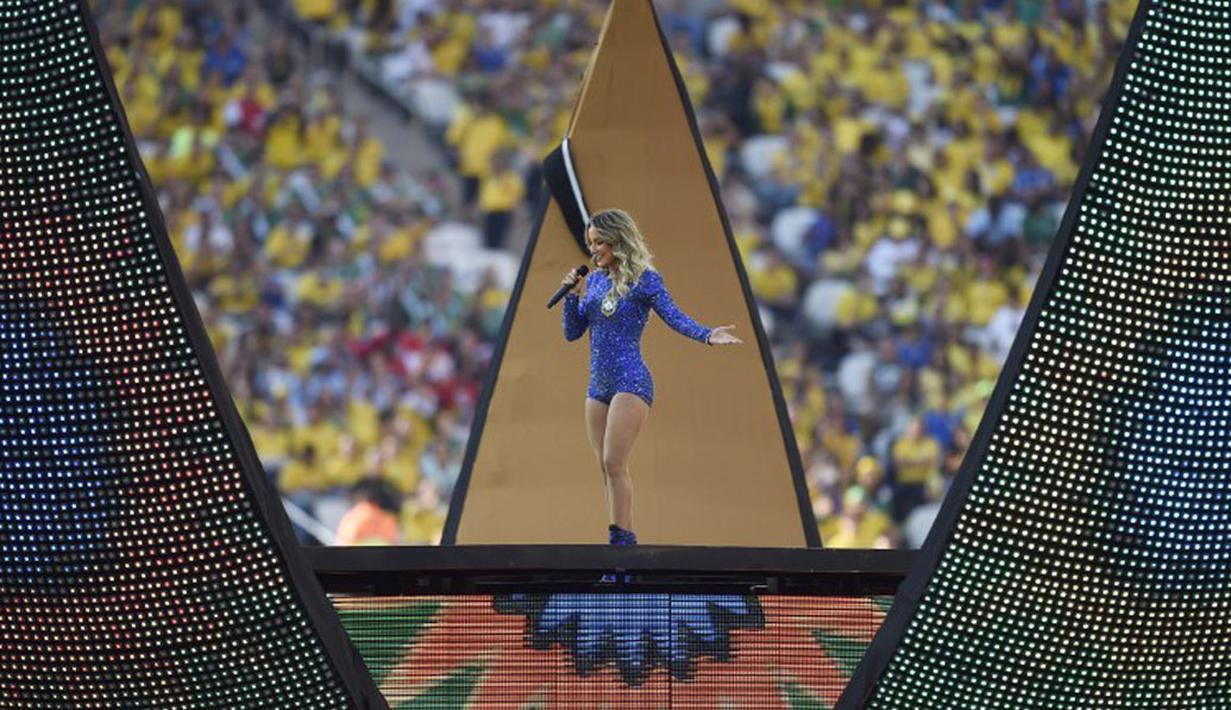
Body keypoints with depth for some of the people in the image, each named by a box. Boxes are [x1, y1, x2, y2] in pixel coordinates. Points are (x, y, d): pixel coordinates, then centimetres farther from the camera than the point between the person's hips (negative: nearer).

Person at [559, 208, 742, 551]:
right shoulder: (594, 280, 14)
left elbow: (675, 317, -14)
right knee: (607, 468, 4)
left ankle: (622, 540, -16)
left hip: (630, 380, -7)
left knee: (614, 463, -16)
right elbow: (572, 332, 16)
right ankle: (623, 549, 6)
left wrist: (707, 335, -32)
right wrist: (570, 293, 1)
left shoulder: (644, 279, -5)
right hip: (598, 385, 7)